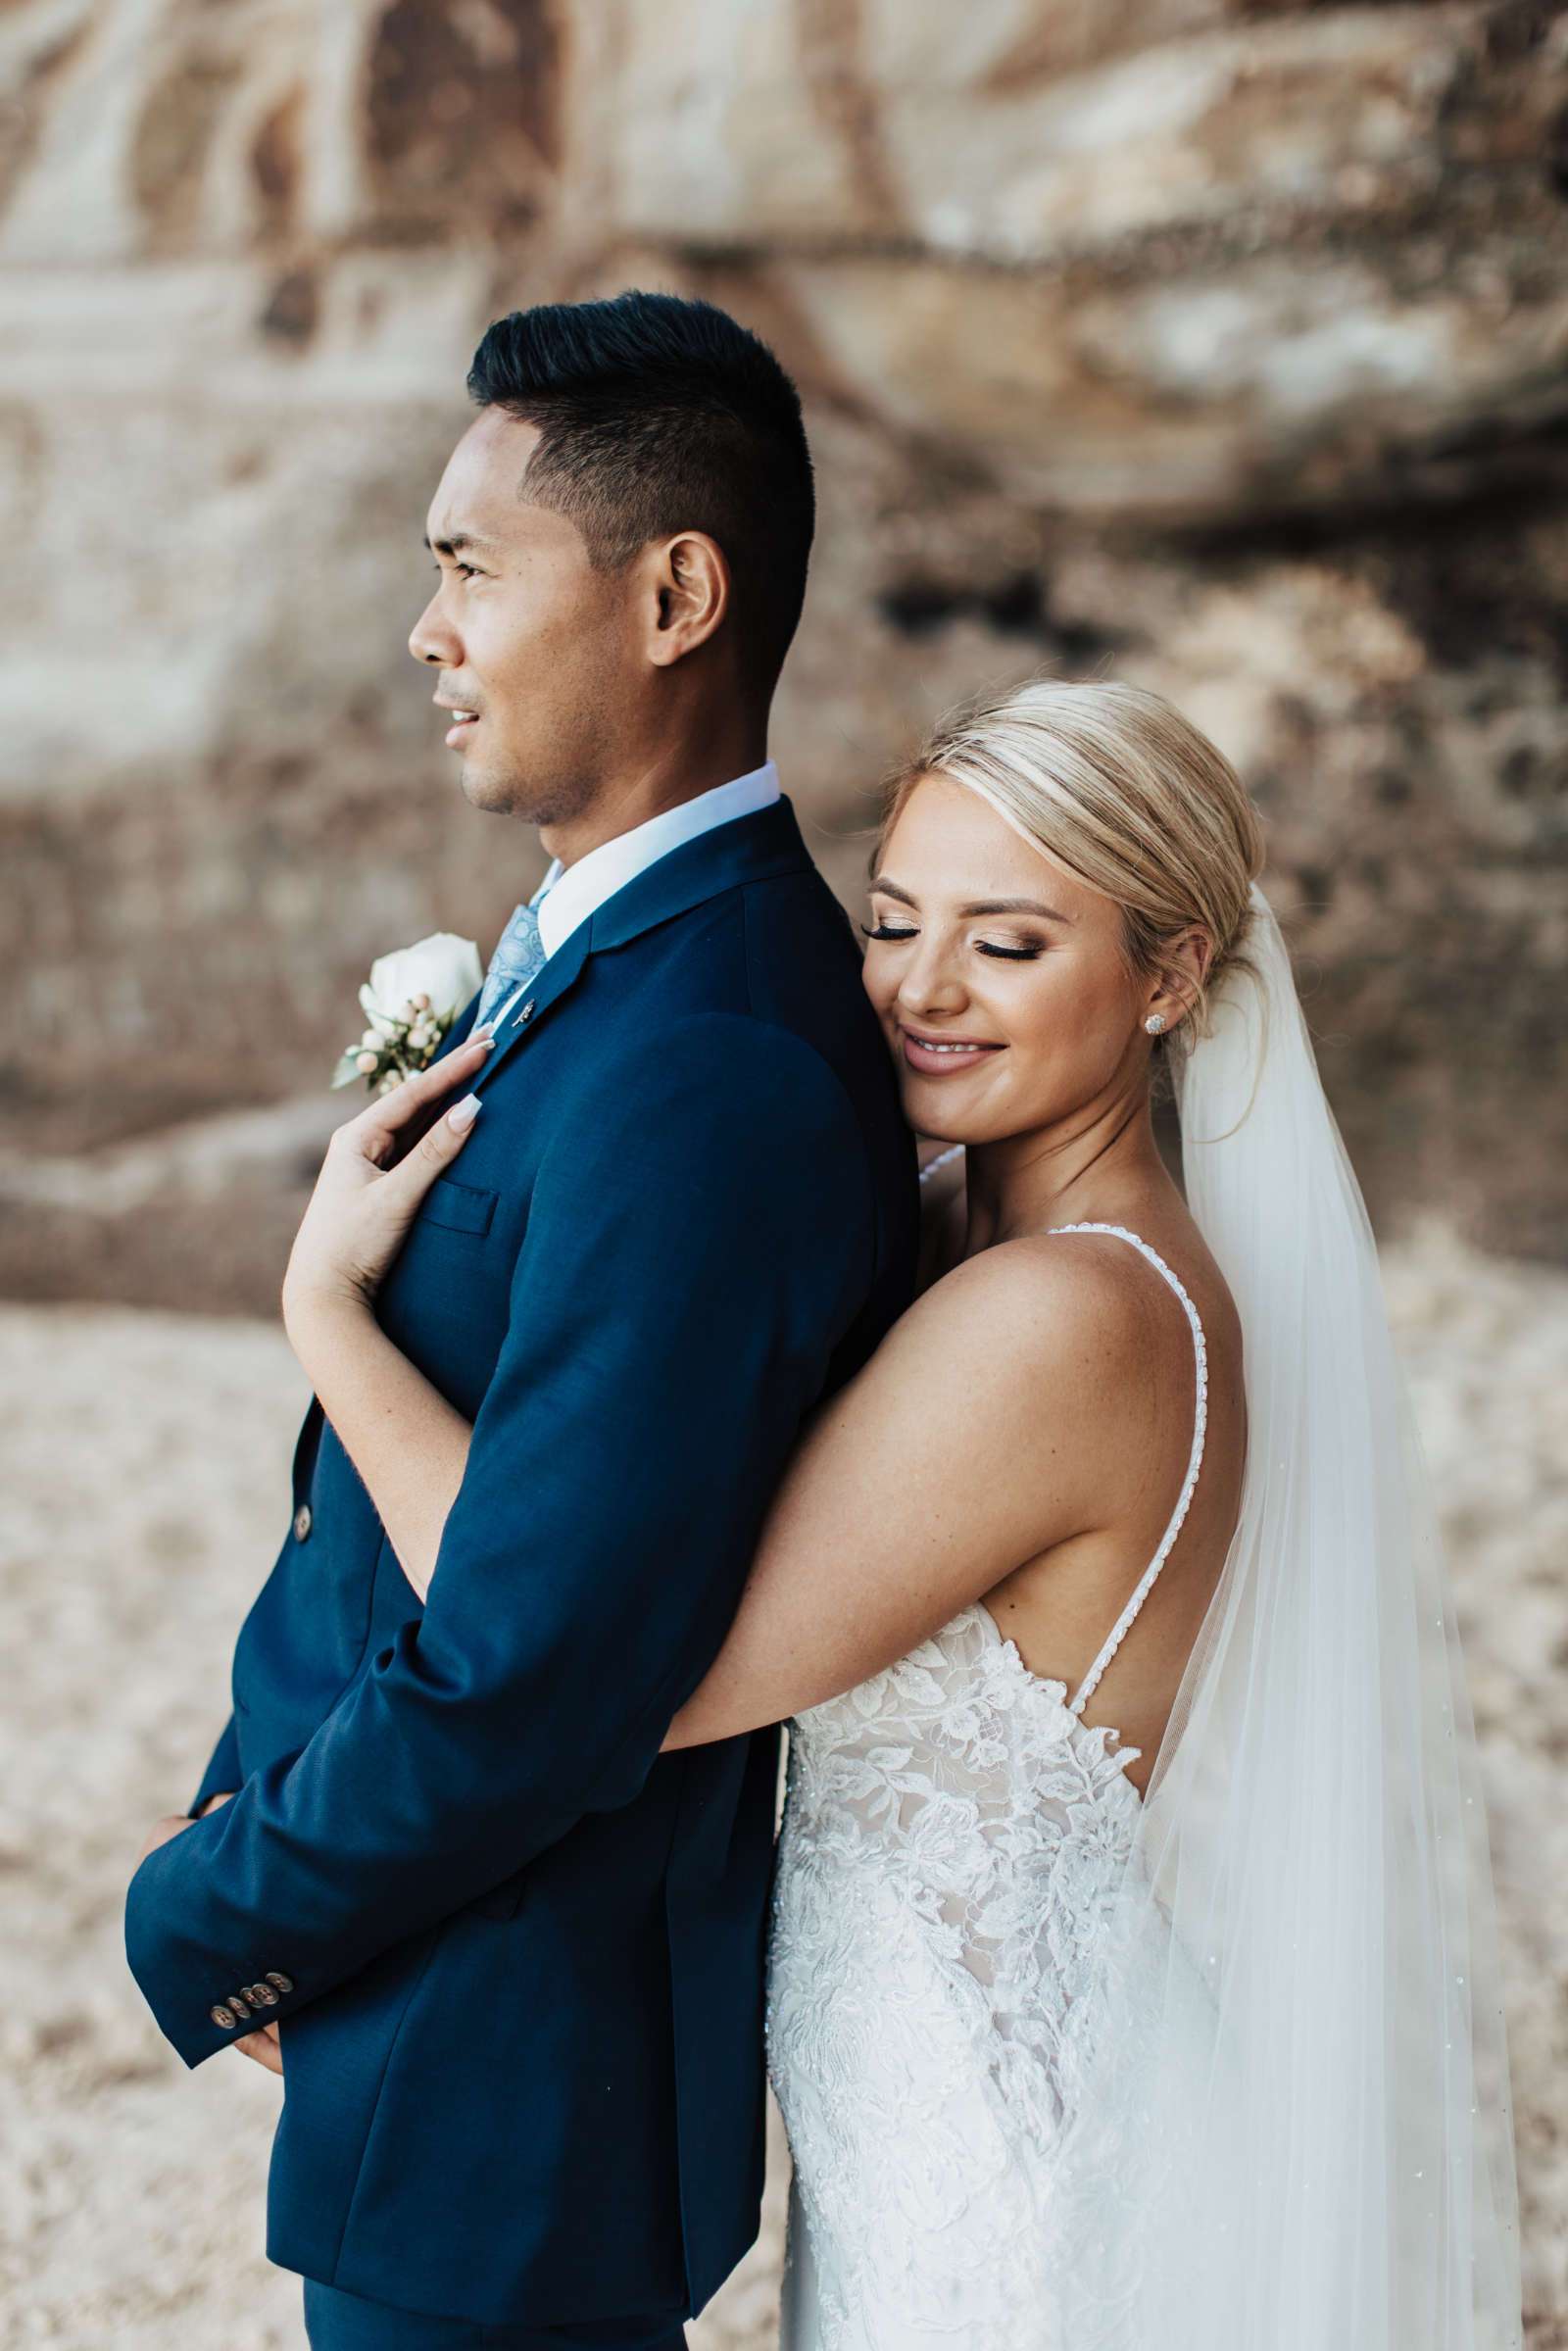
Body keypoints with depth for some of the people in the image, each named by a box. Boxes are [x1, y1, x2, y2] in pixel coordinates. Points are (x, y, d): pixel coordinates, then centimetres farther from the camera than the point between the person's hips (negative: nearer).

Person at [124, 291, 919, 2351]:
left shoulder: (705, 1085, -30)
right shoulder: (623, 946, 3)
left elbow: (528, 1686, -28)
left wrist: (205, 1918, -13)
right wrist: (242, 1791, 6)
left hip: (507, 2085, -8)